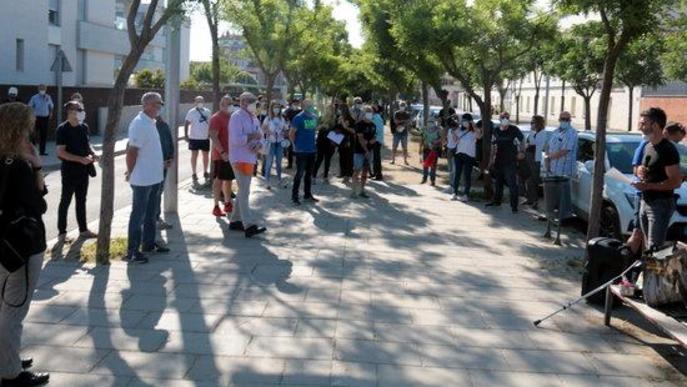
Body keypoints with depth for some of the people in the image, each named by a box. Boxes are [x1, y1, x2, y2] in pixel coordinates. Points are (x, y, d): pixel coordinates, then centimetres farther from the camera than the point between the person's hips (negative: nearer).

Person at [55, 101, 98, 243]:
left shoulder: (84, 127, 5)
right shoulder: (63, 129, -15)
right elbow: (61, 152, -19)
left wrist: (93, 153, -2)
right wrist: (81, 159, -25)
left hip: (83, 170, 6)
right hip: (70, 171, -6)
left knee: (81, 200, 15)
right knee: (65, 202, 4)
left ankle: (83, 229, 25)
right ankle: (61, 232, 12)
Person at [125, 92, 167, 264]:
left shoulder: (151, 122, 11)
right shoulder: (139, 123, -19)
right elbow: (132, 150, -22)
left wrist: (159, 163, 14)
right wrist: (130, 173, -16)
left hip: (154, 177, 10)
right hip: (142, 179, -9)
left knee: (151, 213, 18)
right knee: (138, 215, -2)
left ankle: (149, 244, 31)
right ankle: (132, 252, 5)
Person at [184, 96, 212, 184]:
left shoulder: (208, 112, 5)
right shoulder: (191, 112, -5)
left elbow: (210, 123, 14)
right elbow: (186, 124, -5)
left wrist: (210, 133, 8)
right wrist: (186, 135, -12)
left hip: (205, 138, 3)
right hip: (194, 138, -3)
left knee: (206, 155, 10)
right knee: (194, 155, 3)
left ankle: (205, 172, 25)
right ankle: (194, 174, 11)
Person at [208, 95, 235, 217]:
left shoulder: (232, 117, 14)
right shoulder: (216, 118, -11)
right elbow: (213, 137, -19)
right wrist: (222, 152, -24)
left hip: (231, 155, 8)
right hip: (221, 155, -8)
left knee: (229, 180, 14)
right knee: (218, 180, -4)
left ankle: (228, 204, 23)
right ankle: (216, 207, 0)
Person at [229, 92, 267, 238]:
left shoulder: (253, 118, 13)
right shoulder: (237, 117, -13)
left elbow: (259, 135, 15)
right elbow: (236, 140, -24)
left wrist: (258, 144, -8)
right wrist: (253, 136, -14)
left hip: (250, 159, 9)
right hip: (240, 159, -9)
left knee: (243, 192, 14)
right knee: (244, 193, -12)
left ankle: (235, 221, 24)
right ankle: (249, 226, -15)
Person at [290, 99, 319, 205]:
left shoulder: (314, 117, 7)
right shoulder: (298, 118, -13)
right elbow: (291, 134, -11)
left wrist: (313, 141, 13)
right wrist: (296, 145, -6)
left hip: (312, 150, 7)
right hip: (301, 151, -7)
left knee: (309, 173, 14)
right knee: (300, 173, -4)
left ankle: (307, 194, 25)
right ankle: (294, 196, 4)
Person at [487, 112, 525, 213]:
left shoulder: (514, 130, -7)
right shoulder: (496, 131, 5)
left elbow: (522, 140, 6)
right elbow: (493, 146, 12)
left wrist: (520, 152, 3)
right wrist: (492, 159, 11)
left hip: (510, 161, -5)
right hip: (498, 160, 5)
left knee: (512, 183, -9)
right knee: (498, 182, 18)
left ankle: (514, 205, -6)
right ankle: (497, 201, 32)